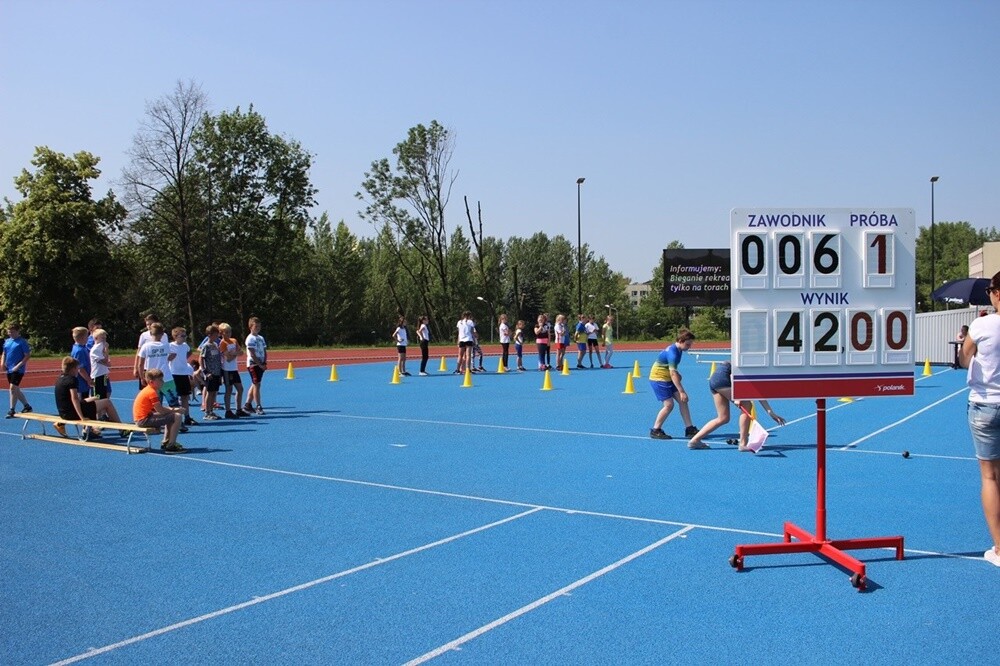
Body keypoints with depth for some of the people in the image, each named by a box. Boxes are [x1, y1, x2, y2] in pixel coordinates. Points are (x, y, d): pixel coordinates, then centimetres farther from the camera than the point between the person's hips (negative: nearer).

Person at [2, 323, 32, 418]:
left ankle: (12, 410, -7)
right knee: (16, 389, 13)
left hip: (18, 370, -8)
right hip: (9, 369, 8)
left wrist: (18, 365, -19)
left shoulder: (22, 342, -9)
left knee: (13, 387, -14)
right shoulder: (7, 341, 11)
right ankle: (27, 406, 27)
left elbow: (28, 355, -12)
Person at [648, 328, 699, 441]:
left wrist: (677, 376, 7)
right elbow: (673, 374, -30)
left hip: (667, 378, 9)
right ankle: (655, 431, -1)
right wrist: (682, 392, -32)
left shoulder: (677, 349, 5)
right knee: (669, 404, -12)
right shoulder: (672, 353, -25)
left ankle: (689, 429, 4)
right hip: (658, 378, -9)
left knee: (683, 401, 1)